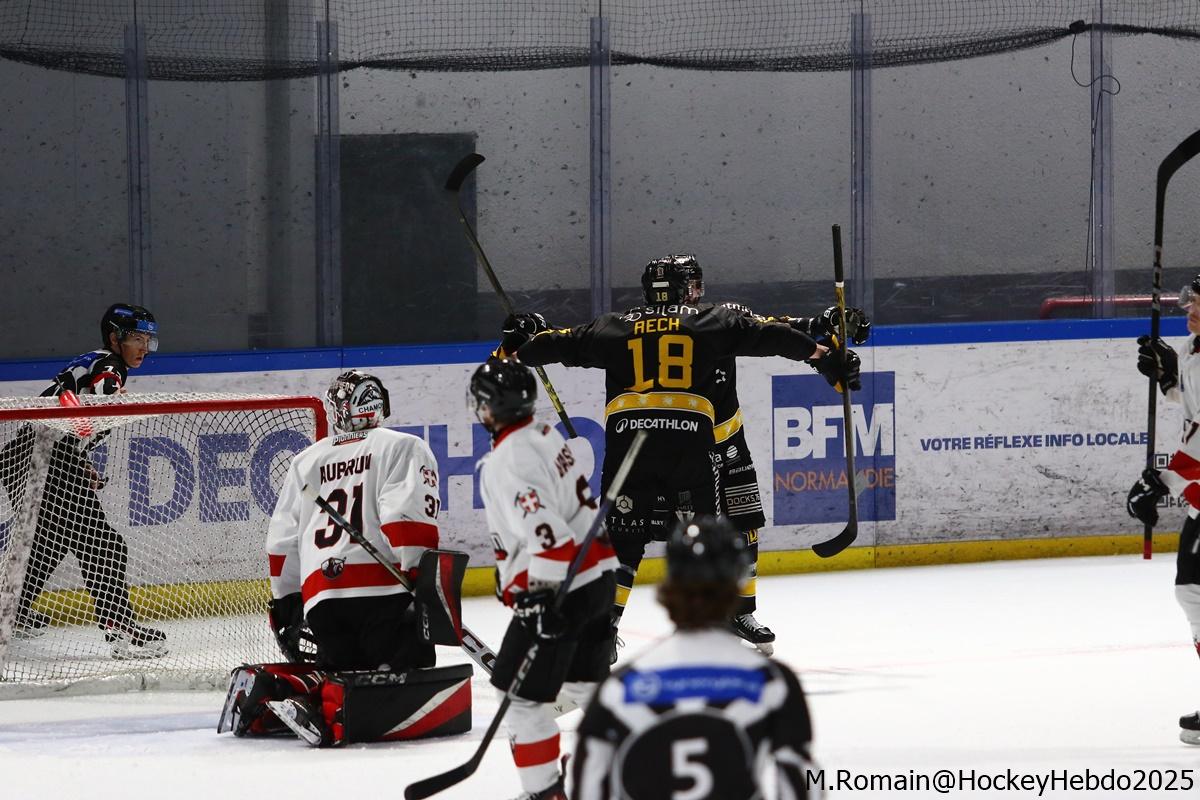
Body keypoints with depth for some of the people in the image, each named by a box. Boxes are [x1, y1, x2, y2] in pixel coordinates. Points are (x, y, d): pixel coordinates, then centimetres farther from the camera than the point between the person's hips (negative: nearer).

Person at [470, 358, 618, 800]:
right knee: (585, 679, 25)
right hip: (598, 573, 10)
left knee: (521, 692, -3)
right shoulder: (546, 436, 10)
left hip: (560, 587, -10)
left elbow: (546, 531, -28)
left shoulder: (508, 462, -19)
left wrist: (543, 598, -27)